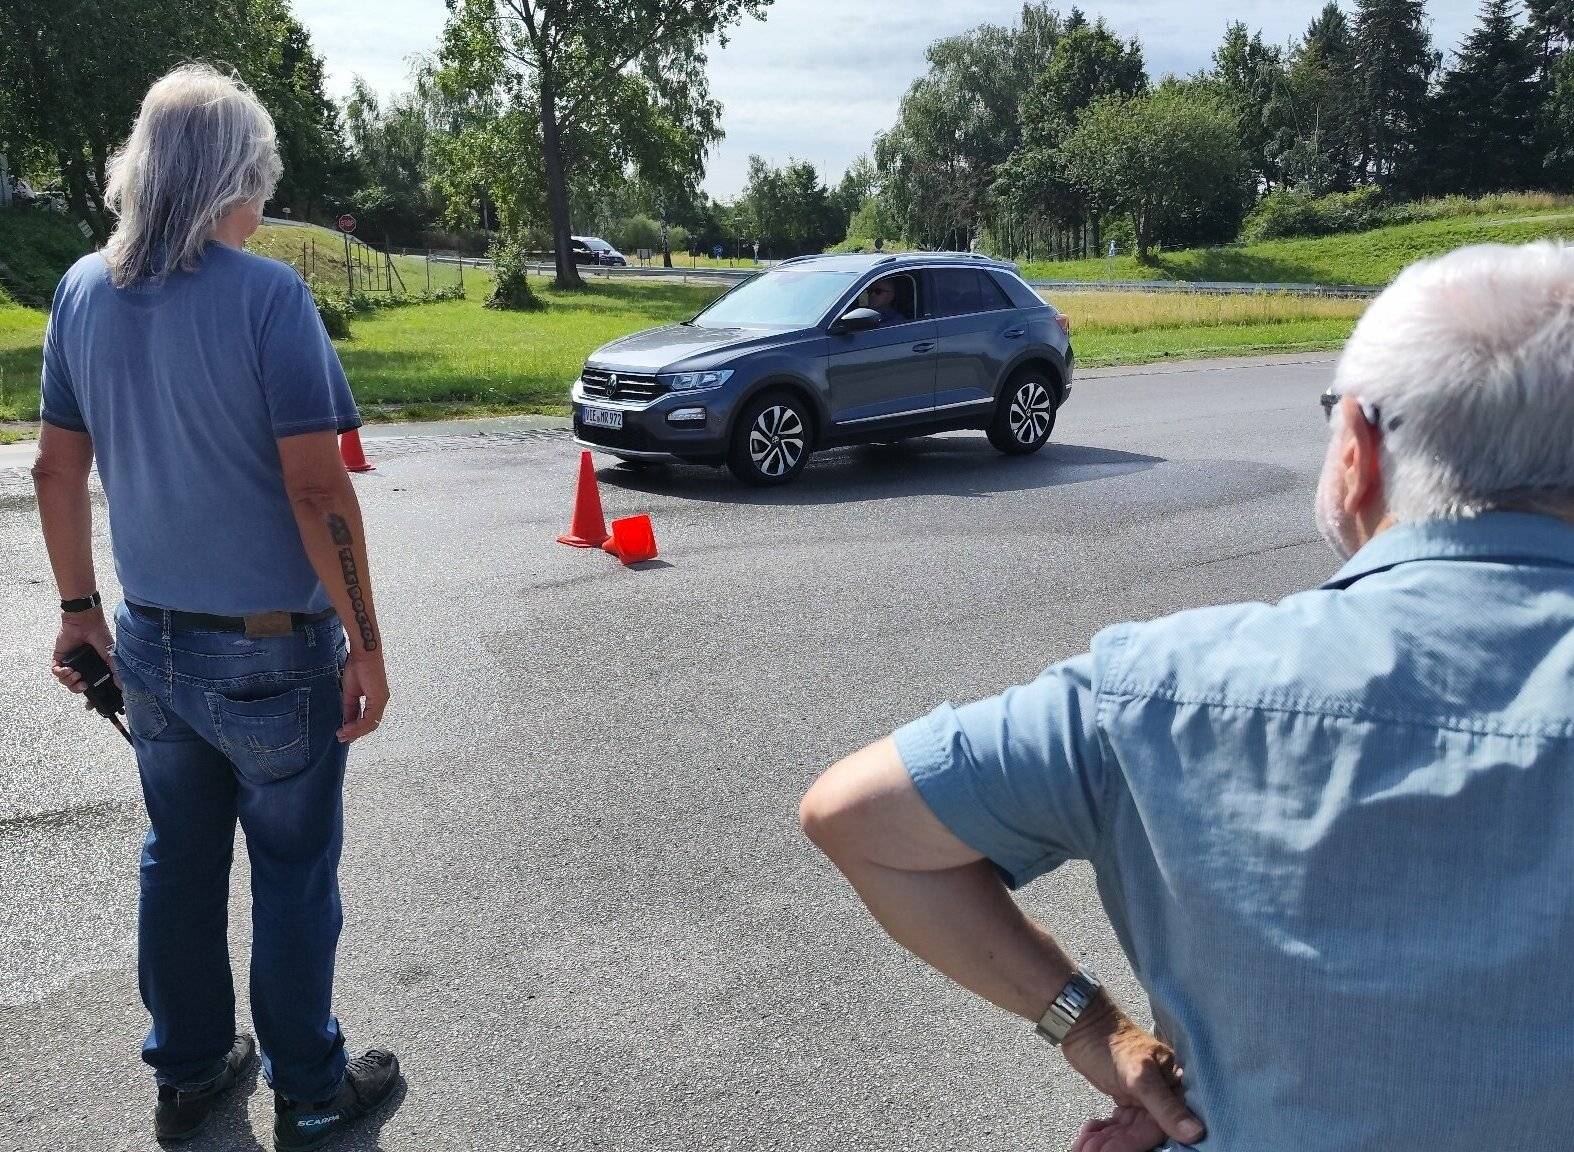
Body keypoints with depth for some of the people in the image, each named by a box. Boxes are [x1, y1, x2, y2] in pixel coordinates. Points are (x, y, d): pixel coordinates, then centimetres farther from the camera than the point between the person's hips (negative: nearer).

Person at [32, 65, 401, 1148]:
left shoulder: (83, 290, 2)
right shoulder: (267, 294, -18)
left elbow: (57, 469, 8)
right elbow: (317, 489, -21)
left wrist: (80, 606, 18)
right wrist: (366, 641, -14)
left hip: (150, 643, 6)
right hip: (271, 652, -6)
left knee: (180, 862, 20)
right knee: (294, 874, 11)